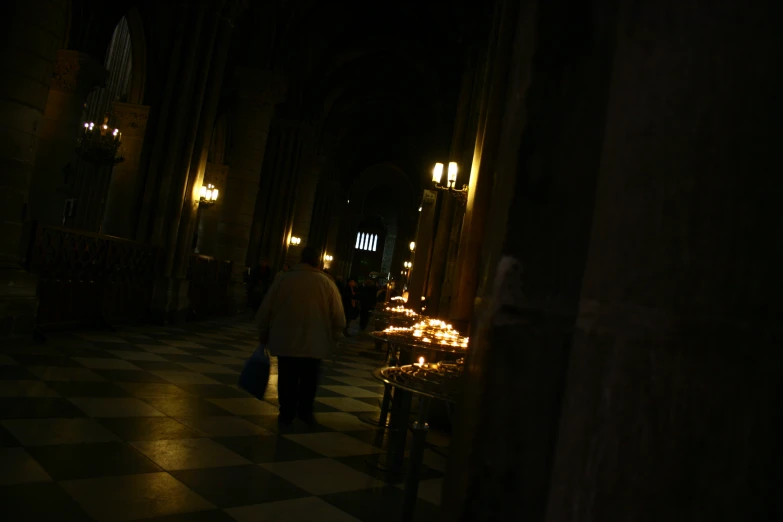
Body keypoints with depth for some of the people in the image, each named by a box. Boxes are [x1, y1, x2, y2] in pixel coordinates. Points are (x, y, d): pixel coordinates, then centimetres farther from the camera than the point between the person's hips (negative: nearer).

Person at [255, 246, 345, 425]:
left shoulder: (283, 279, -3)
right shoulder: (327, 283, -6)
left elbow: (265, 310, 2)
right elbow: (338, 316, -5)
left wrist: (264, 334, 16)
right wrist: (334, 336, 12)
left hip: (285, 341, 0)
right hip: (314, 343, 0)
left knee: (287, 379, 11)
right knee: (309, 379, 15)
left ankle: (286, 413, 16)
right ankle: (305, 412, 21)